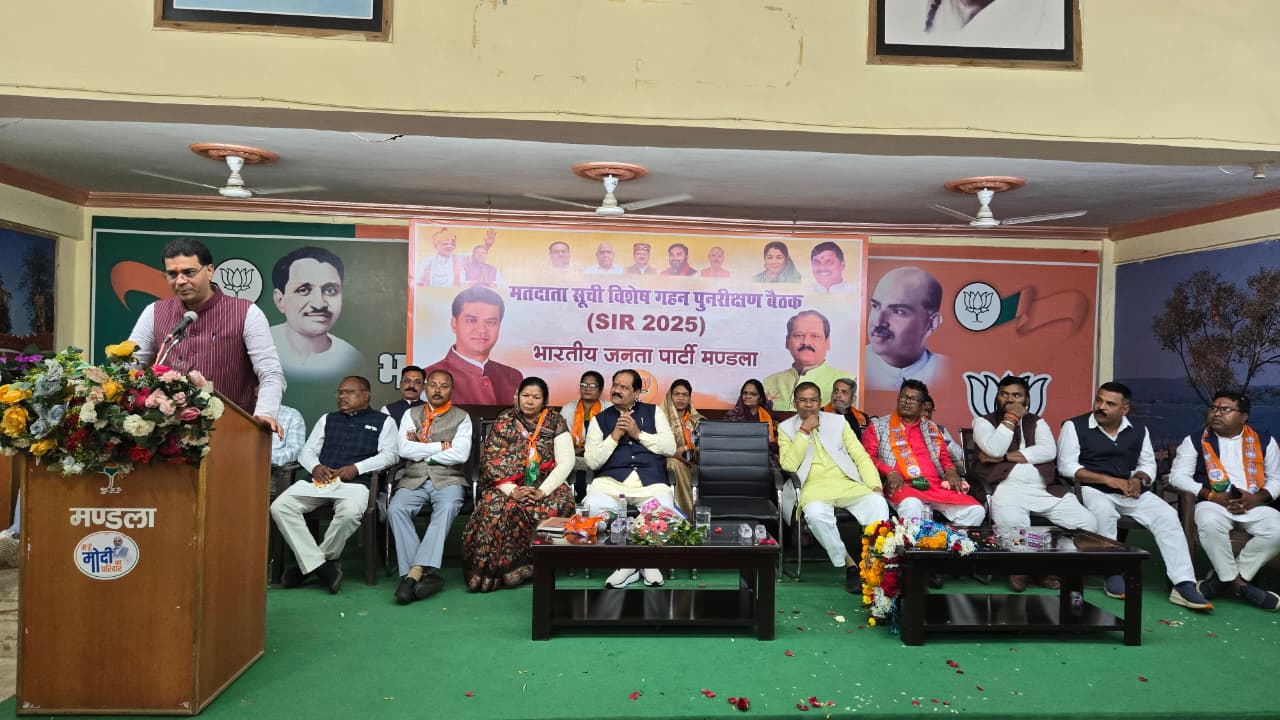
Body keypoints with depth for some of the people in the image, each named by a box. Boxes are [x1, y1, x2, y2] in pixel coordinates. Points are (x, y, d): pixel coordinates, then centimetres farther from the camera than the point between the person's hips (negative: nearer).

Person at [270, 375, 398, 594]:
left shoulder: (383, 421, 16)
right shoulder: (327, 420, 29)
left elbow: (388, 455, 3)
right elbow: (306, 451, 23)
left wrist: (356, 468, -11)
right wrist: (315, 466, -1)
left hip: (355, 482, -4)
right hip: (320, 479, 4)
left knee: (350, 512, -37)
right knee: (280, 507, -23)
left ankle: (308, 565, -13)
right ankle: (320, 566, -20)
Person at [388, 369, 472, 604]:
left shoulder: (461, 417, 9)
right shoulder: (411, 414, 15)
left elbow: (460, 454, -7)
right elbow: (403, 449, -1)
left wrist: (421, 450, -2)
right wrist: (440, 447, -4)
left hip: (448, 480, -2)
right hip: (413, 480, 2)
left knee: (447, 508, -35)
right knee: (395, 509, -29)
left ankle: (415, 571, -39)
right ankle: (425, 573, -32)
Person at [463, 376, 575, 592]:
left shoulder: (555, 422, 3)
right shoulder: (504, 421, 6)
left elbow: (566, 462, -4)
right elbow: (491, 462, -2)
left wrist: (543, 491, -18)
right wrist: (512, 490, -18)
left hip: (545, 486, 0)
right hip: (507, 485, 0)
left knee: (561, 502, -32)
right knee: (495, 506, -32)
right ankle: (488, 571, -20)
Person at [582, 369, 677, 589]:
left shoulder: (653, 412, 17)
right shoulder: (600, 419, 16)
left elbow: (670, 447, 5)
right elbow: (592, 461, 6)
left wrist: (638, 434, -2)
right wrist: (614, 436, -4)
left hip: (651, 482, 0)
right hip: (610, 480, 1)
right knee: (595, 507, -31)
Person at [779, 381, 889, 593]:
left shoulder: (838, 421, 16)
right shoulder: (786, 428, 9)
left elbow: (861, 456, 12)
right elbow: (788, 465, -6)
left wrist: (876, 486, -3)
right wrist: (804, 431, -8)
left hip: (848, 484, 2)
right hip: (815, 487, -2)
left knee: (878, 503, -29)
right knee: (815, 513, -37)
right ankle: (849, 565, -18)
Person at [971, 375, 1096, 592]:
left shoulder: (1037, 422, 20)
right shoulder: (983, 422, 11)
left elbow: (1049, 451, -1)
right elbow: (995, 449, -11)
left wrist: (1004, 457, -7)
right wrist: (1010, 418, -4)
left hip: (1045, 489, 5)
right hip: (1007, 488, -4)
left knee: (1088, 523, -12)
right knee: (1012, 525, -36)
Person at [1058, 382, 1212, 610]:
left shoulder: (1138, 430, 14)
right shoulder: (1074, 426, -2)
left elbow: (1148, 464, 19)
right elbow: (1066, 466, -8)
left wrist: (1139, 480, -6)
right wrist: (1108, 480, -16)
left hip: (1130, 491, 5)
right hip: (1092, 489, -4)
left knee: (1167, 515, -19)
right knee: (1104, 512, -37)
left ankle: (1183, 585, -20)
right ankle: (1113, 574, -21)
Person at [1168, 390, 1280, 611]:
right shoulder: (1195, 441, 10)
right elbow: (1177, 476, 2)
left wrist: (1258, 497, -5)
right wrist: (1211, 495, -12)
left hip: (1253, 505, 3)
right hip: (1213, 503, -2)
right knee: (1210, 523, -37)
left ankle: (1223, 577, -15)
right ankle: (1238, 583, -16)